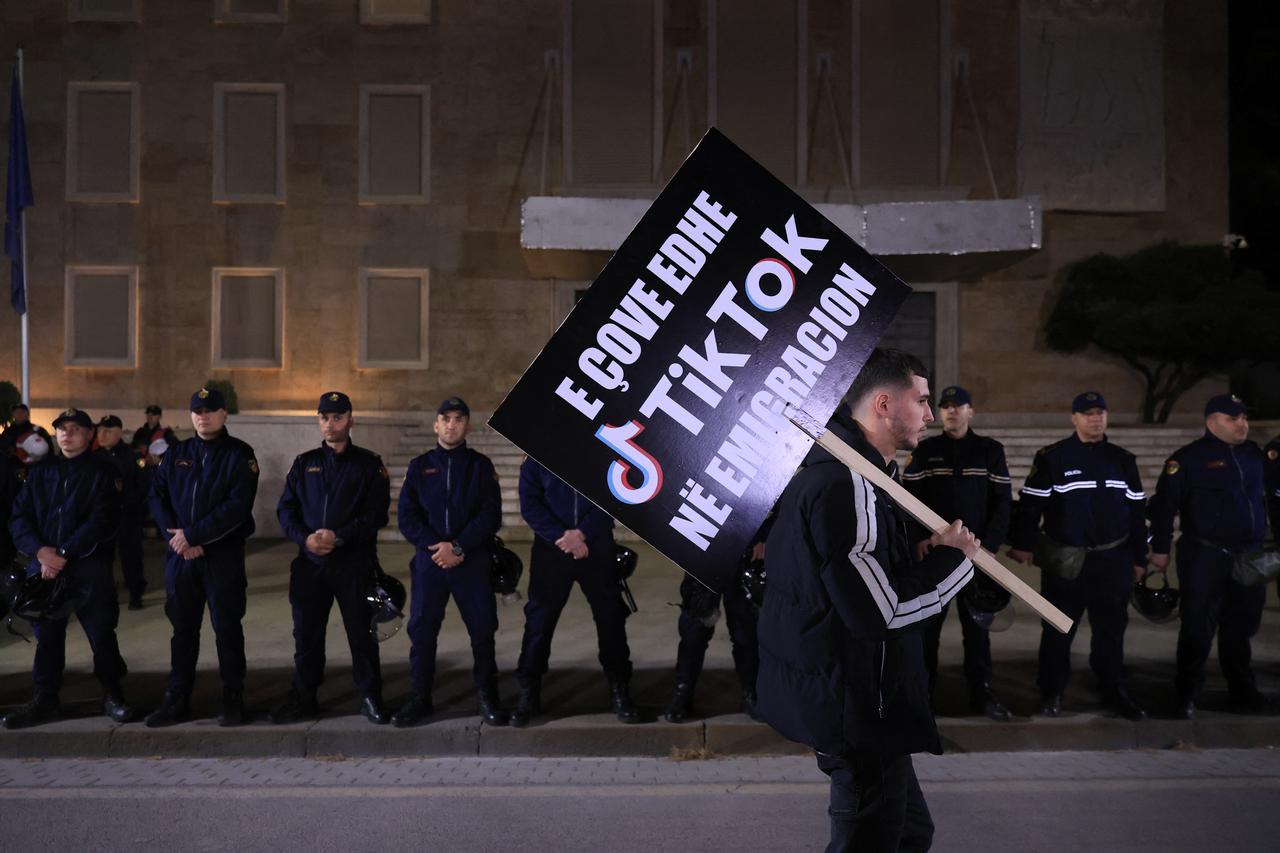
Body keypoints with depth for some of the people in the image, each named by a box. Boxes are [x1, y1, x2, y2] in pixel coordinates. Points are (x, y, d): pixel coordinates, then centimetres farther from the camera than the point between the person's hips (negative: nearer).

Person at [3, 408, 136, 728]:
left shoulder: (103, 473, 2)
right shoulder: (39, 472, 14)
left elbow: (102, 522, -9)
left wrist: (64, 553, -16)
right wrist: (40, 550, -12)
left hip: (89, 568, -4)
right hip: (43, 568, 4)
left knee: (101, 633, -2)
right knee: (47, 635, 10)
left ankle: (112, 695, 13)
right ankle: (45, 699, 22)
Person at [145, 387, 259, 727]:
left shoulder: (239, 455, -3)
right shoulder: (175, 455, 11)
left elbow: (237, 506, -14)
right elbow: (157, 498, 6)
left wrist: (193, 534, -17)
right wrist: (178, 537, -9)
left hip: (224, 555, -4)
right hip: (180, 556, 4)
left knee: (227, 627, 3)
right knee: (183, 627, 10)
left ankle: (233, 699, 13)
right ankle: (177, 699, 20)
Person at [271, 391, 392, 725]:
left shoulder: (369, 463, 3)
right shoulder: (304, 463, 12)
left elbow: (377, 514, -5)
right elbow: (286, 510, 8)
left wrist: (339, 536, -16)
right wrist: (305, 538, -10)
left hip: (355, 563, -3)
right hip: (310, 563, 3)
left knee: (361, 632, 1)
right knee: (306, 633, 9)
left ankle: (370, 698, 14)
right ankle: (303, 698, 23)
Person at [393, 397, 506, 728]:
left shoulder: (480, 465, 5)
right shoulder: (420, 466, 10)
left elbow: (491, 515, -4)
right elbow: (406, 516, 3)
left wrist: (458, 547, -14)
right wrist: (435, 546, -12)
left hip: (473, 561, -1)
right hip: (429, 560, 2)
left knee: (482, 629, 0)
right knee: (421, 629, 3)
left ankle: (488, 698, 12)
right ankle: (420, 699, 16)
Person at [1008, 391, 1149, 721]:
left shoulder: (1123, 459, 10)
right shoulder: (1052, 457, -4)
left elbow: (1137, 511, 13)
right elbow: (1030, 503, -5)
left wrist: (1139, 557, 12)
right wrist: (1022, 545, -9)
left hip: (1113, 560, 4)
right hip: (1064, 560, -3)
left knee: (1111, 629, 12)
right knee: (1058, 630, 5)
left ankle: (1114, 692, 25)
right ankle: (1051, 693, 17)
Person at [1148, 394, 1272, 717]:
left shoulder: (1255, 455, 11)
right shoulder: (1188, 458, -7)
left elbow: (1266, 499, 20)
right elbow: (1164, 504, -9)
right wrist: (1160, 549, -10)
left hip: (1250, 558, 6)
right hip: (1205, 558, -5)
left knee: (1242, 628, 15)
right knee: (1198, 628, -2)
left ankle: (1242, 691, 29)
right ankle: (1187, 695, 8)